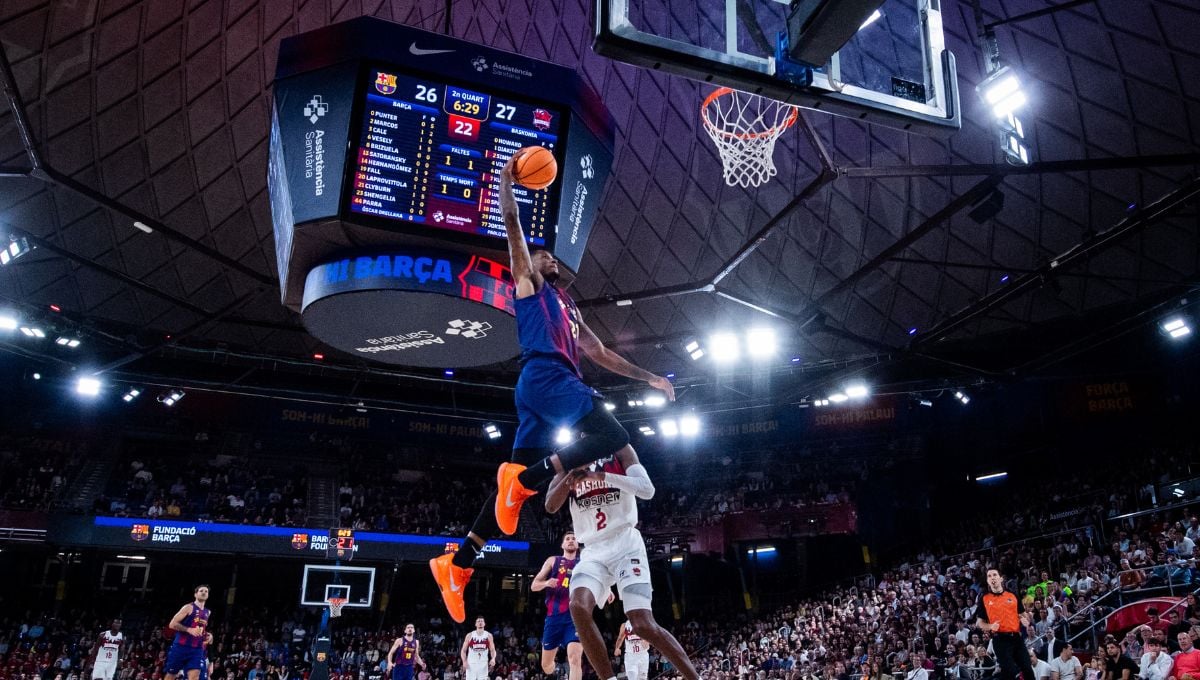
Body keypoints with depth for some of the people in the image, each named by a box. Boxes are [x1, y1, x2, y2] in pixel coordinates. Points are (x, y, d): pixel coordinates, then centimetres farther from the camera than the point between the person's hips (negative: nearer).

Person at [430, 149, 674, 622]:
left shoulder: (569, 311, 35)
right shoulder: (528, 282, 15)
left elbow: (600, 354, 33)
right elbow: (512, 223, 6)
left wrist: (647, 377, 28)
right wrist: (506, 179, 9)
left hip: (549, 384, 8)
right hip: (545, 376, -8)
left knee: (520, 477, 2)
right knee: (614, 438, -19)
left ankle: (458, 562, 2)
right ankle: (525, 478, -22)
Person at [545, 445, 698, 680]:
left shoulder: (619, 449, 3)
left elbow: (647, 490, -12)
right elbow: (550, 506, 0)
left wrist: (602, 475, -22)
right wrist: (571, 476, -17)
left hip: (625, 544, -3)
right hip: (594, 551, 3)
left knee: (644, 625, -15)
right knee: (578, 608, -24)